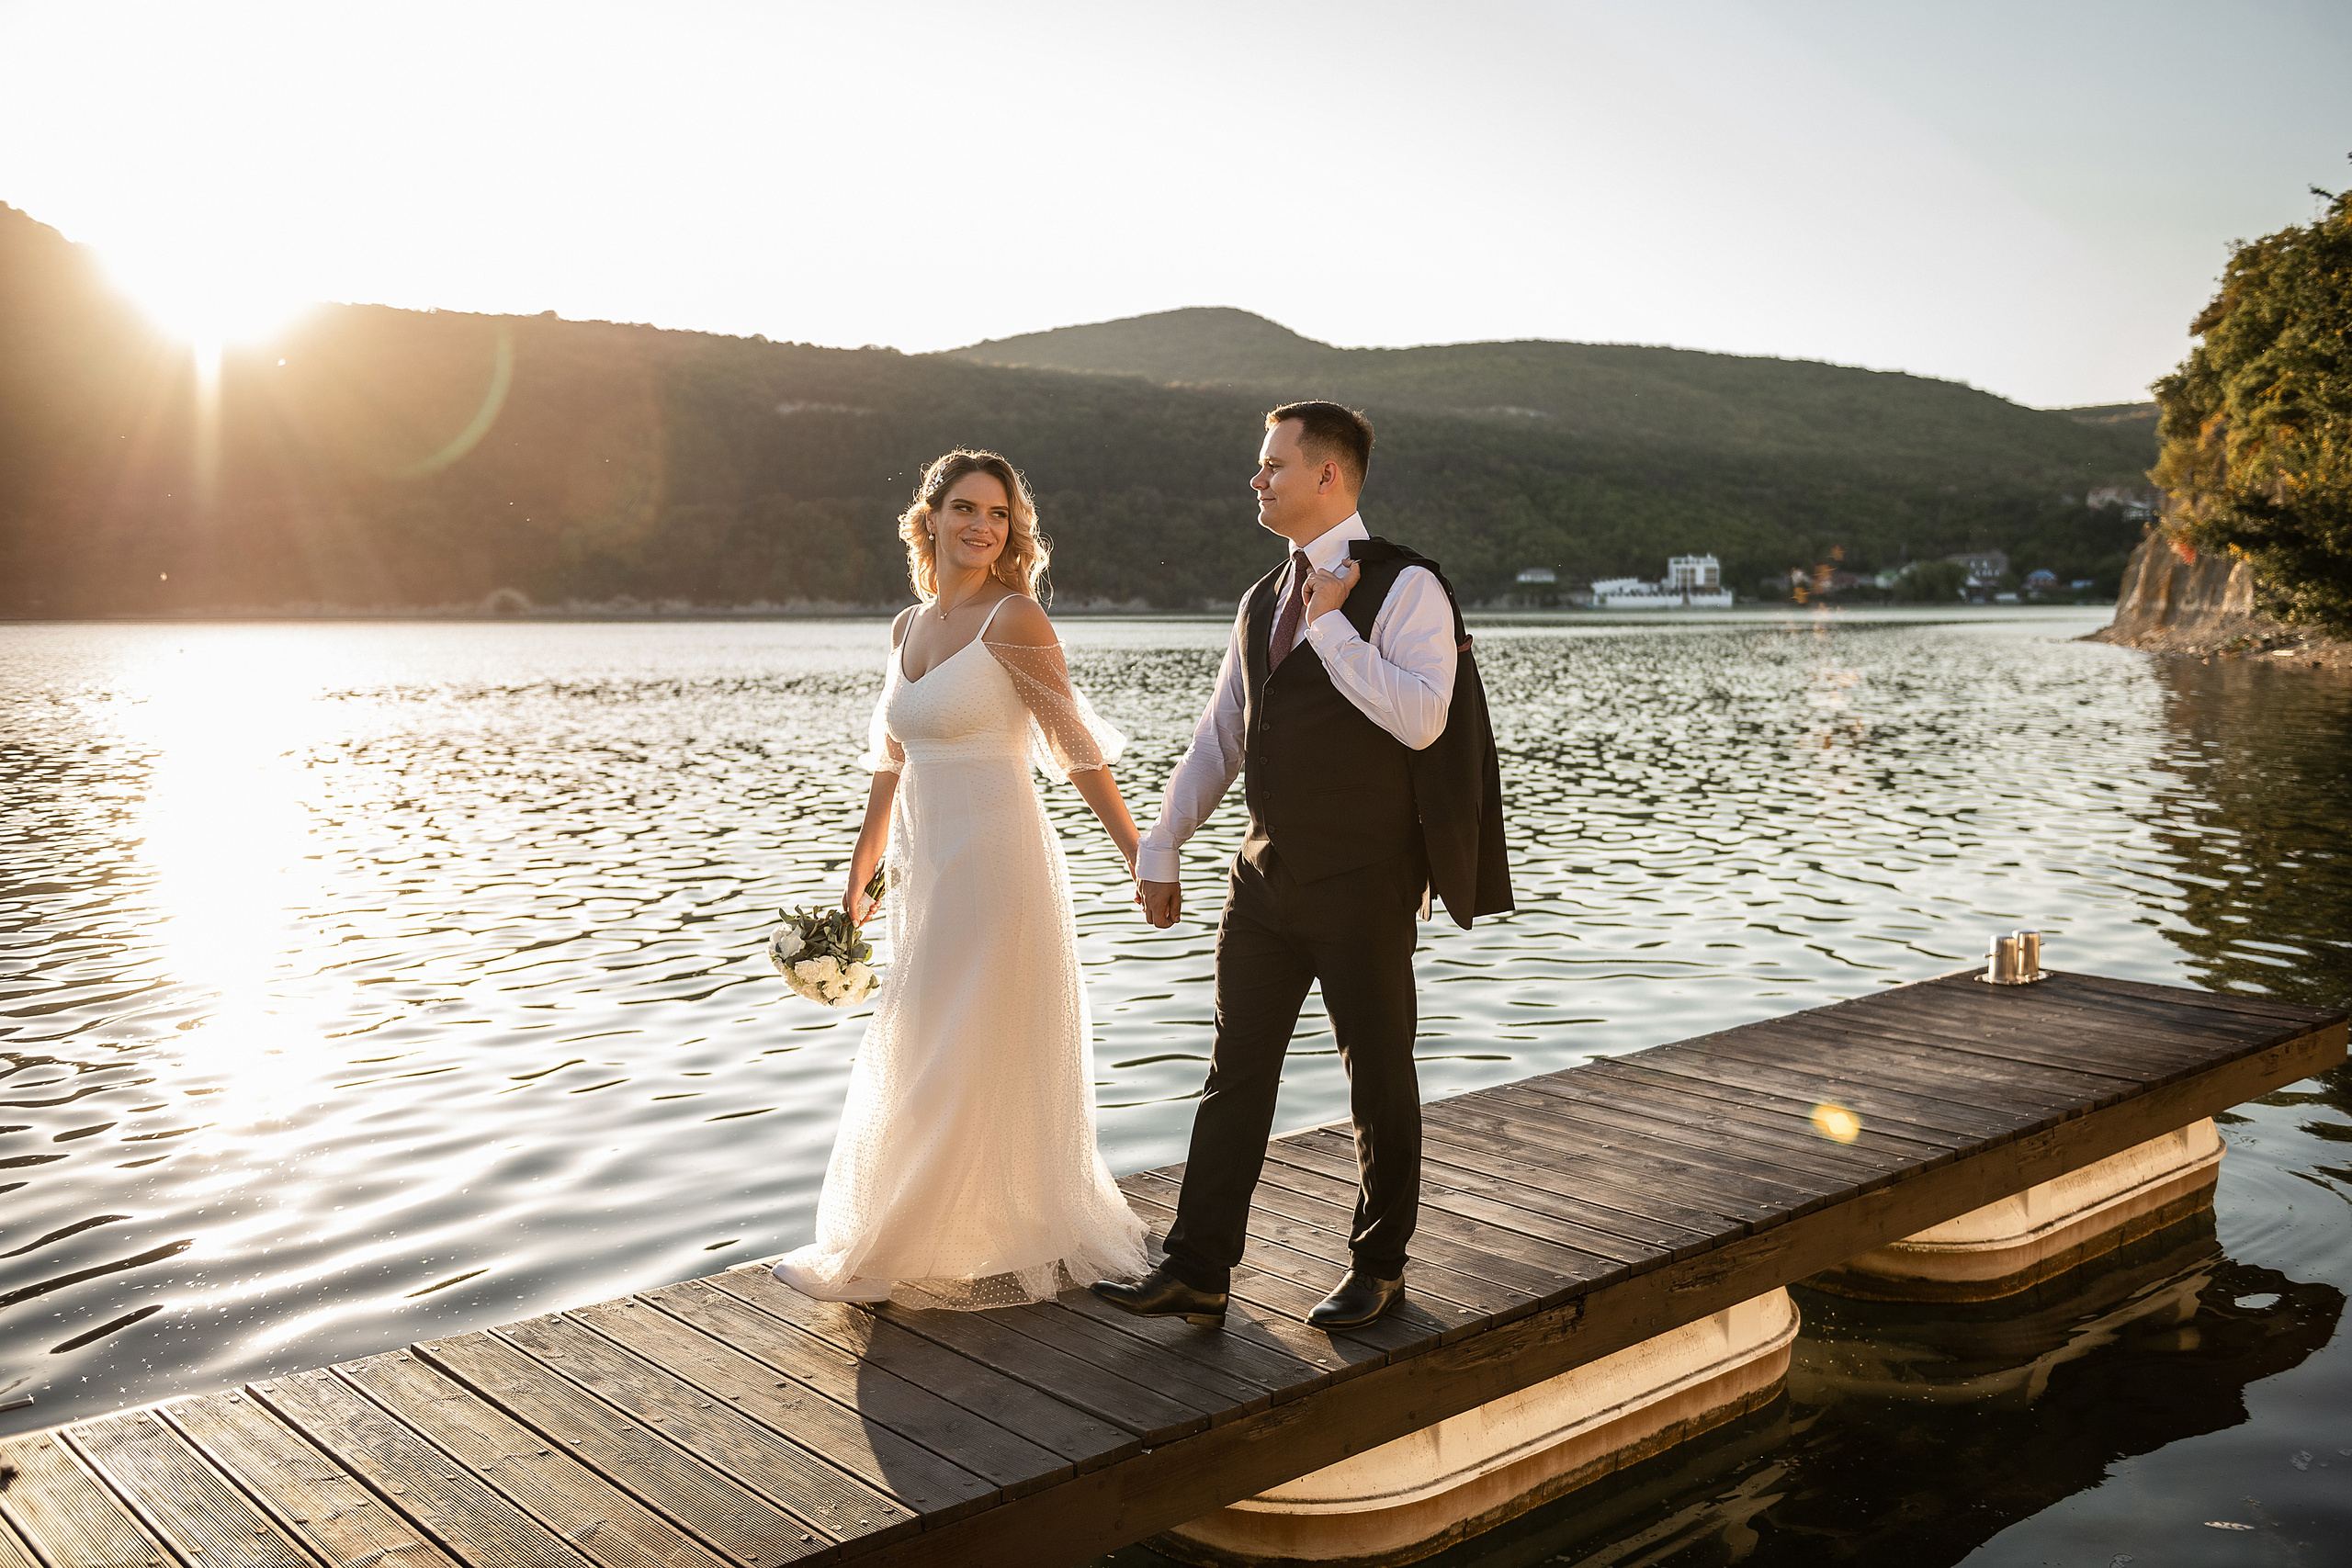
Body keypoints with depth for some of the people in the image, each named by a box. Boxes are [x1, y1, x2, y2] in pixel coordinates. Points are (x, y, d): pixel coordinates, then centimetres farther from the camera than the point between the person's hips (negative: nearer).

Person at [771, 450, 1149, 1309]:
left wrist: (1142, 858, -12)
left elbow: (1077, 746, -10)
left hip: (996, 865, -7)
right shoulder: (908, 626, 11)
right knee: (921, 1065, 14)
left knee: (969, 1064, 1)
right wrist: (859, 876, 22)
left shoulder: (1015, 620, -9)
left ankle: (984, 1251, 18)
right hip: (926, 873, 8)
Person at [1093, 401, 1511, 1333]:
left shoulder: (1404, 587, -8)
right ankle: (1197, 1272, 14)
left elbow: (1420, 719, -22)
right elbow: (1219, 737, 17)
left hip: (1364, 881, -6)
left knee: (1379, 1076, 8)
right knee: (1236, 1073, 7)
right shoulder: (1263, 602, 14)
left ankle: (1378, 1269, 24)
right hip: (1268, 873, 7)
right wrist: (1160, 851, 14)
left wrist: (1332, 626, -18)